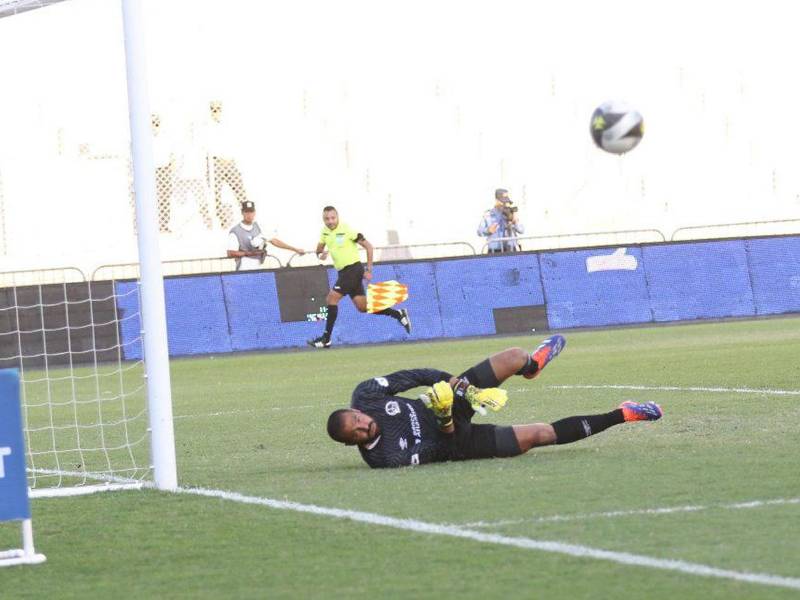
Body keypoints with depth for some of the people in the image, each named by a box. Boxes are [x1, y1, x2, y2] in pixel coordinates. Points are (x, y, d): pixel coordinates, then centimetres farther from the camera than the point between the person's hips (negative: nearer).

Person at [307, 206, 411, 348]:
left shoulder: (346, 230, -13)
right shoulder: (325, 232, 8)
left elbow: (368, 246, -9)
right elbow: (319, 249, 16)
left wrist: (368, 270, -11)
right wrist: (321, 254, -10)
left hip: (353, 268, -8)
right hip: (344, 272, 8)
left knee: (332, 299, -15)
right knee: (363, 307, 7)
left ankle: (326, 339, -12)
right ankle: (399, 314, 19)